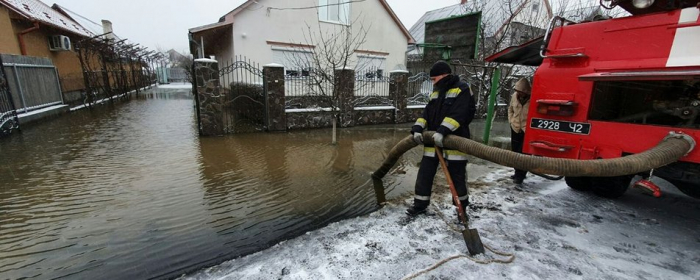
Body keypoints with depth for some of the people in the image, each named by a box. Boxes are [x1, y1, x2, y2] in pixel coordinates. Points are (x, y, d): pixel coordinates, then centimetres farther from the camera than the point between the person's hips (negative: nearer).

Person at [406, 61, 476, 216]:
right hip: (433, 141, 6)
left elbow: (458, 114, -21)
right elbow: (427, 113, 10)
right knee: (425, 173, 9)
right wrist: (417, 128, -6)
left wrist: (443, 131, -32)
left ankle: (462, 207, 28)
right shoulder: (435, 92, 16)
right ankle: (420, 204, 23)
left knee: (457, 176, 7)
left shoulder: (462, 89, -6)